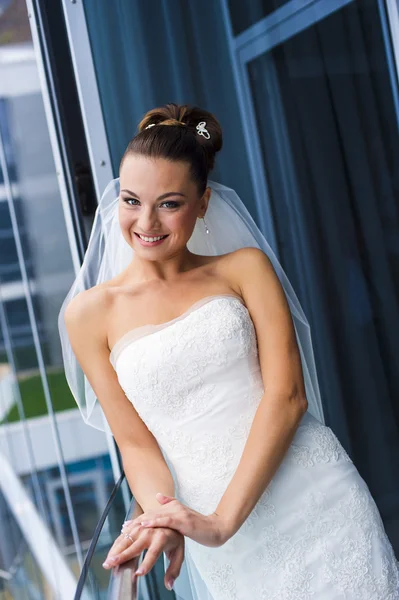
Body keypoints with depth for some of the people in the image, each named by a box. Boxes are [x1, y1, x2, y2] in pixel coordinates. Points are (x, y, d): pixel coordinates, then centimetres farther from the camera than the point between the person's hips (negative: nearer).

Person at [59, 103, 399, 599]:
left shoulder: (245, 267, 1)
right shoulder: (90, 313, 3)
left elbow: (287, 394, -8)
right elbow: (135, 441, 2)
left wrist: (222, 520, -18)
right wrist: (161, 514, -19)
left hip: (316, 499, 0)